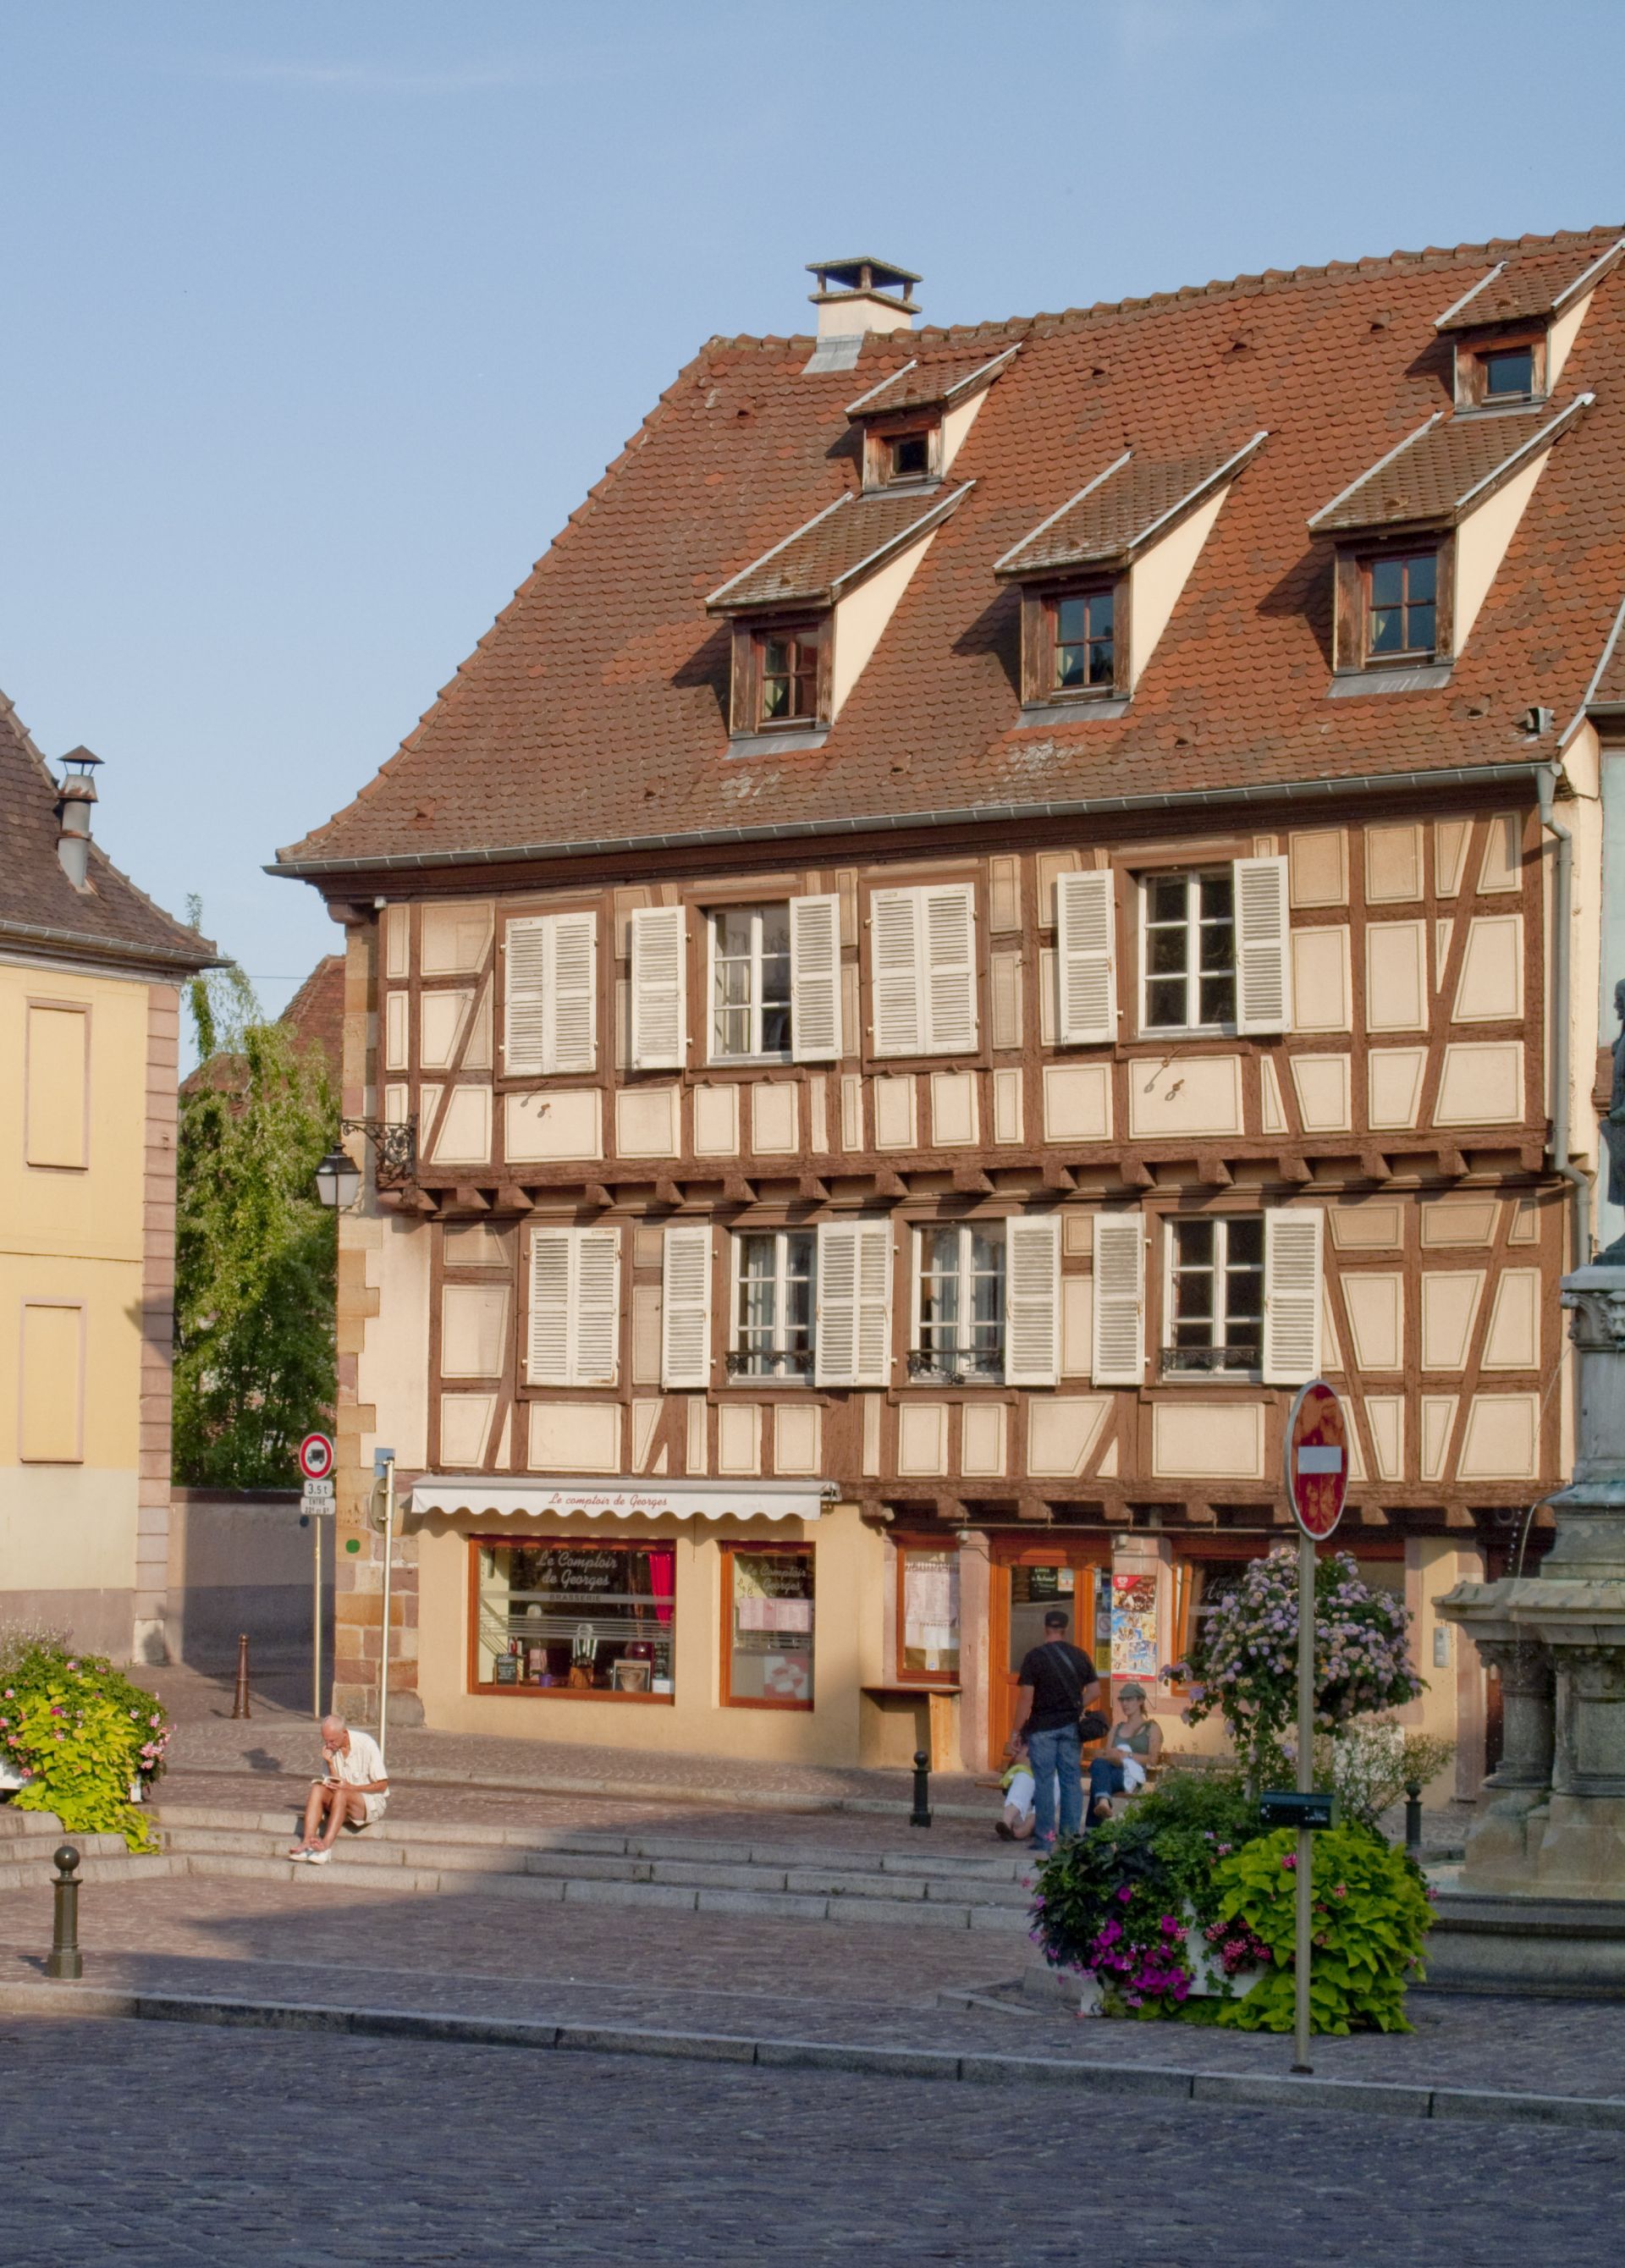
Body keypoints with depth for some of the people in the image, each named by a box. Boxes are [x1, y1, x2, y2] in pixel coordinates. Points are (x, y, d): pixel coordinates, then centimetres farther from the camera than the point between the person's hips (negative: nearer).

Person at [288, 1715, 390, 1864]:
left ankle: (327, 1845, -46)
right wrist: (330, 1763, -19)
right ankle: (307, 1843, -38)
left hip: (371, 1802, -5)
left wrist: (351, 1788, -23)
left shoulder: (365, 1744, -15)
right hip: (342, 1801, 5)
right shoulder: (329, 1748, 1)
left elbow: (382, 1785, -14)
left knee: (341, 1794, -34)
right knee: (317, 1789, -22)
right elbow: (334, 1785, -4)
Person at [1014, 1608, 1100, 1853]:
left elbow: (1027, 1695, -9)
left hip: (1043, 1726, -3)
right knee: (1072, 1780, 8)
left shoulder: (1034, 1656, -7)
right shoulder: (1079, 1655, 5)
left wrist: (1019, 1727, -2)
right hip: (1071, 1726, 3)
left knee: (1044, 1781, 1)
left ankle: (1045, 1837, 0)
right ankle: (1072, 1835, 10)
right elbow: (1095, 1689, 6)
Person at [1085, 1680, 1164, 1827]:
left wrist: (1126, 1755, -11)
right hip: (1111, 1771, 4)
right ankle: (1103, 1801, -73)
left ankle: (1092, 1829, -60)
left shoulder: (1152, 1729, 18)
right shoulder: (1116, 1729, 33)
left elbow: (1153, 1759, 3)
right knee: (1098, 1763, -40)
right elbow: (1105, 1755, 20)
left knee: (1097, 1781, -40)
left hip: (1133, 1775, -4)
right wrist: (1112, 1757, -7)